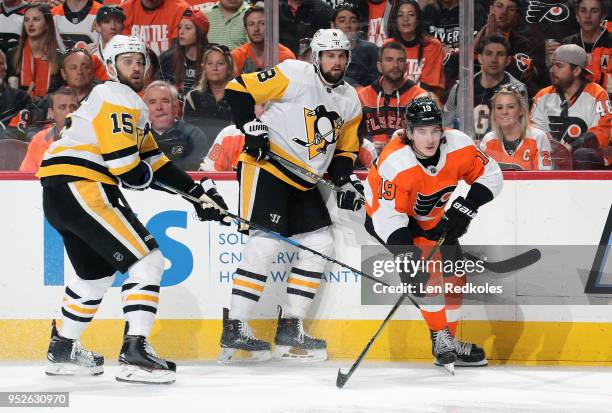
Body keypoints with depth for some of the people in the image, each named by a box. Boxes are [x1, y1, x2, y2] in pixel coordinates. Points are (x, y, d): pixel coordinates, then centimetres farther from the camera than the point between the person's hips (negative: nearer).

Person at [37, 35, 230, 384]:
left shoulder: (130, 106, 26)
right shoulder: (118, 98, -7)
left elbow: (153, 159, 25)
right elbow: (125, 164, -18)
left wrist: (198, 191, 19)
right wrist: (146, 176, 4)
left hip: (60, 196, 11)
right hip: (82, 188, -11)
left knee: (97, 273, 28)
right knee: (147, 261, -13)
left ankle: (63, 350, 36)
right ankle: (135, 351, -22)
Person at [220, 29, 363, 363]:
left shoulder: (350, 102, 12)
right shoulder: (295, 76, -11)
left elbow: (343, 151, 20)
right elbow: (237, 90, -13)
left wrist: (346, 182, 4)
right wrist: (252, 128, -20)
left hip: (302, 182, 8)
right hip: (266, 167, -8)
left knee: (319, 243, 4)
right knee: (266, 242, -17)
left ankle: (290, 329, 10)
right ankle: (235, 329, -14)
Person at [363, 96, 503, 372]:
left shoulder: (458, 146, -24)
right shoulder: (396, 163, -37)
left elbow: (490, 176, -11)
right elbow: (388, 215, -35)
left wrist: (465, 207, -22)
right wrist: (405, 250, -46)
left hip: (431, 217, 6)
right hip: (385, 215, -6)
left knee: (454, 276, 7)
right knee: (428, 269, -24)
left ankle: (448, 346, 21)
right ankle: (442, 339, -14)